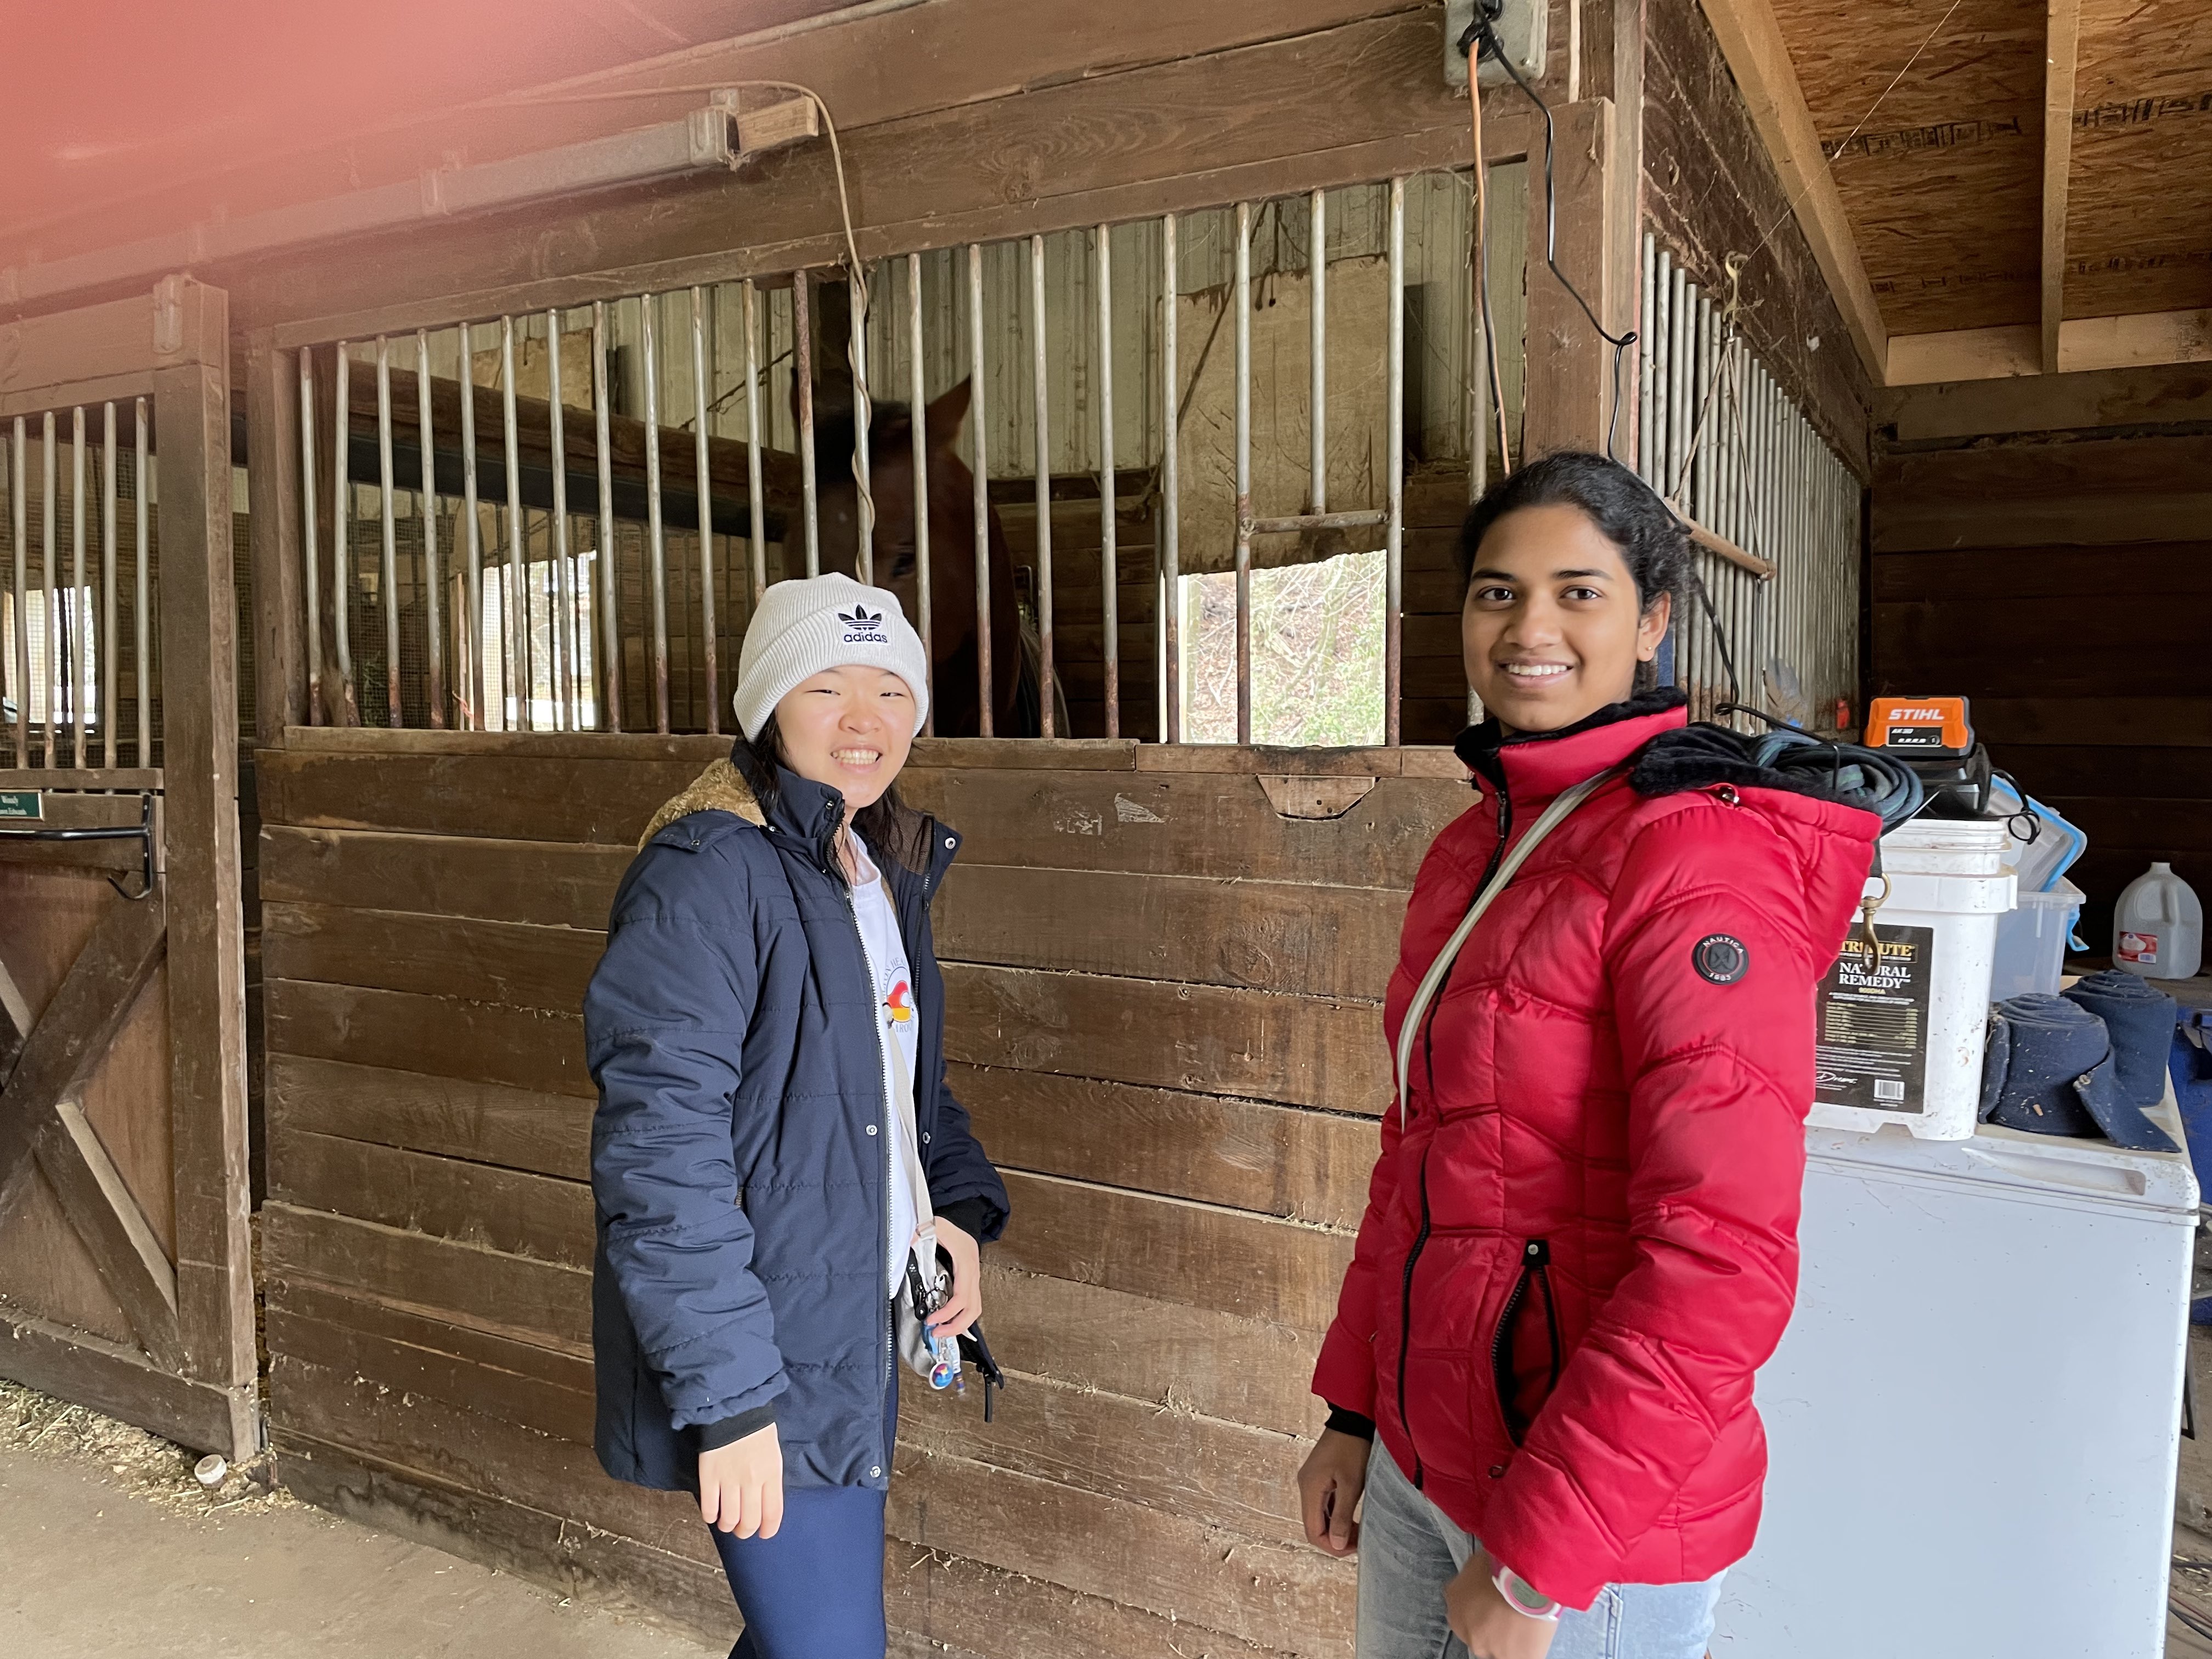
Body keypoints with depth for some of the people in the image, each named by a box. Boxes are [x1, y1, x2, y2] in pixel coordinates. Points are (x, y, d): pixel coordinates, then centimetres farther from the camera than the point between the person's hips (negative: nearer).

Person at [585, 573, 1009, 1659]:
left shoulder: (887, 873, 8)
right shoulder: (710, 873, -19)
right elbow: (659, 1145, -23)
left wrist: (962, 1204, 2)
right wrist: (727, 1394, -24)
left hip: (853, 1343, 9)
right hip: (762, 1364, -8)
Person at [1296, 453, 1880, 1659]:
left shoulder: (1698, 859, -19)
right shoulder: (1467, 854, 6)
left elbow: (1721, 1262, -23)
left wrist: (1537, 1553, -19)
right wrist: (1354, 1409, 11)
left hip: (1599, 1516, -7)